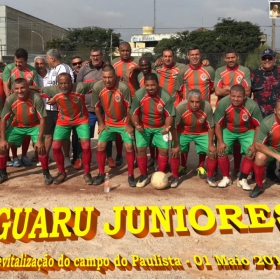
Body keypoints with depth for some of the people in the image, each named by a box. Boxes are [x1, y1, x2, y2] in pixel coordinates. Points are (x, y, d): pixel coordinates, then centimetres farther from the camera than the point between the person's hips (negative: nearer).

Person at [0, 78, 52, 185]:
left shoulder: (36, 98, -31)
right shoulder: (10, 100, -23)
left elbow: (42, 119, -24)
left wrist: (39, 140, -26)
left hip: (34, 126, -3)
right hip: (17, 126, 3)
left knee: (41, 147, -21)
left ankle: (46, 174, 1)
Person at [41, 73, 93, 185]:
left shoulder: (80, 87, -28)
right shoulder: (53, 90, -22)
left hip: (81, 119, -2)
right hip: (63, 121, 2)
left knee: (86, 145, -13)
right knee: (55, 146, -7)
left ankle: (87, 173, 8)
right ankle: (62, 173, 15)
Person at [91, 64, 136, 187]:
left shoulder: (123, 87, -27)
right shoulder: (97, 87, -19)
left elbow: (129, 107, -16)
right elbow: (97, 107, -4)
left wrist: (128, 125, -10)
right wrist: (101, 123, -1)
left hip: (123, 122, -2)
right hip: (107, 122, 2)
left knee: (129, 146, -8)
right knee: (100, 145, -2)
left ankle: (131, 175, 6)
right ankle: (101, 174, 14)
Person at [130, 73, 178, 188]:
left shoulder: (166, 96, -27)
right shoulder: (138, 95, -23)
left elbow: (170, 115, -17)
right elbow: (134, 113, -14)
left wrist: (167, 127, -35)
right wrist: (137, 125, -32)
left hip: (160, 127, -1)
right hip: (143, 126, 1)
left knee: (164, 150, -3)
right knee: (140, 149, -4)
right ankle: (144, 175, 14)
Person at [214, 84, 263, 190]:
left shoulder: (252, 106, -29)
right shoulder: (223, 103, -27)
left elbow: (258, 126, -16)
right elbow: (218, 124, -14)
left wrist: (254, 144, -20)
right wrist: (220, 142, -20)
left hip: (247, 132, 0)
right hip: (228, 131, 1)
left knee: (252, 153, -17)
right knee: (221, 151, -16)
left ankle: (242, 180, 4)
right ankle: (226, 178, 7)